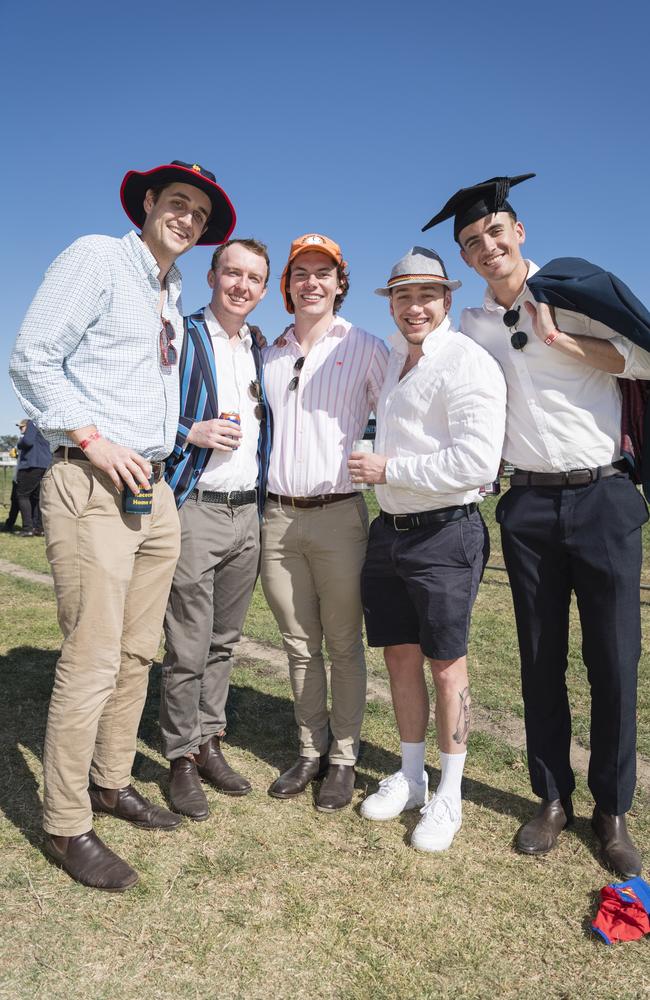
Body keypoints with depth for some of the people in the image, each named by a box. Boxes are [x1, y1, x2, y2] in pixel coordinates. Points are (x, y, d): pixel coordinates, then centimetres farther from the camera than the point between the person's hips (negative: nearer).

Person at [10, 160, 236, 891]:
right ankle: (66, 826, 10)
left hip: (154, 491, 8)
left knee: (138, 653, 12)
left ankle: (112, 784, 28)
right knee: (92, 660, -6)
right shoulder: (96, 258, -1)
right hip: (93, 486, -8)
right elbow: (31, 359, -9)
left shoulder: (172, 297, 20)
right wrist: (93, 439, -15)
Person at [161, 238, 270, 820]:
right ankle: (182, 760, 16)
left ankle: (209, 743, 27)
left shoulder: (261, 351, 16)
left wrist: (264, 505, 14)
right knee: (189, 648, -1)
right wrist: (191, 433, -18)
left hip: (249, 513, 6)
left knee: (224, 642, 13)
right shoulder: (181, 338, -2)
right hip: (196, 509, -6)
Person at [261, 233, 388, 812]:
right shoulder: (270, 355, 16)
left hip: (338, 514, -4)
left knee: (344, 645, 4)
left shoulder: (365, 348, 4)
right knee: (300, 646, 11)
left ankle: (343, 759, 18)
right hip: (278, 517, 4)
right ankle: (310, 752, 25)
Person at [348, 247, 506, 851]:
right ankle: (409, 777, 31)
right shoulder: (393, 359, 15)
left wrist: (388, 469, -15)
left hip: (445, 534, -7)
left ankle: (448, 796, 21)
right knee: (400, 655, 14)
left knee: (446, 663, 3)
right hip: (389, 530, 8)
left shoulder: (467, 362, -11)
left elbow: (476, 462, -22)